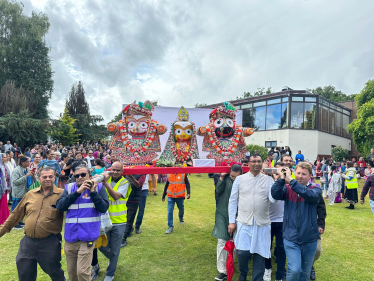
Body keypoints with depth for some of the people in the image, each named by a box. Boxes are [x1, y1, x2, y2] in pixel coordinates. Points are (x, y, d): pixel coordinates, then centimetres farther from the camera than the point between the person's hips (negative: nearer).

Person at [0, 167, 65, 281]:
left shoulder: (61, 194, -8)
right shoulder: (30, 194, 4)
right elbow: (16, 214, 13)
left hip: (50, 242, -4)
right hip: (28, 241, 4)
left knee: (54, 271, 12)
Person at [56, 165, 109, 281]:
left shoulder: (98, 187, -2)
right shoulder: (69, 187, 6)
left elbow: (104, 208, -11)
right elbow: (59, 206, -8)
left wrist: (93, 192, -17)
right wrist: (77, 192, -16)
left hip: (87, 237, -3)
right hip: (70, 236, 4)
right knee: (71, 272, 18)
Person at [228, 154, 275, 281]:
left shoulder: (268, 179, 1)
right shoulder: (240, 179, 1)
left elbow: (273, 199, -8)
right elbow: (233, 201, 3)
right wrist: (231, 221, -1)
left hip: (262, 223, 1)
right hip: (244, 223, -1)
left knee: (260, 254, 8)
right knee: (242, 252, -5)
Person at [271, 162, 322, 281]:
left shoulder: (315, 188, -2)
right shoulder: (288, 188, 0)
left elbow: (311, 195, -25)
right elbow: (275, 194, -19)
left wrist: (290, 180, -29)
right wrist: (281, 179, -31)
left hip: (310, 239, 1)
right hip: (291, 238, -1)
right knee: (294, 270, -15)